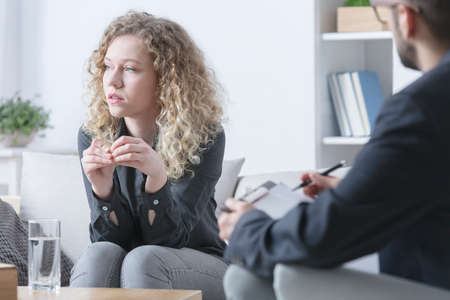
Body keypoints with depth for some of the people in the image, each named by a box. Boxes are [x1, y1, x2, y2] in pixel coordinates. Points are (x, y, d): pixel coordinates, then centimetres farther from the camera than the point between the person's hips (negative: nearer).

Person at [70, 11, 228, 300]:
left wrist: (157, 177, -39)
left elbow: (170, 238, -20)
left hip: (199, 268, -2)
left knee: (143, 259, -33)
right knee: (99, 255, -31)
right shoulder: (93, 136, -7)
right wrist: (102, 188, -31)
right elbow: (111, 239, -10)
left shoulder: (204, 138, -15)